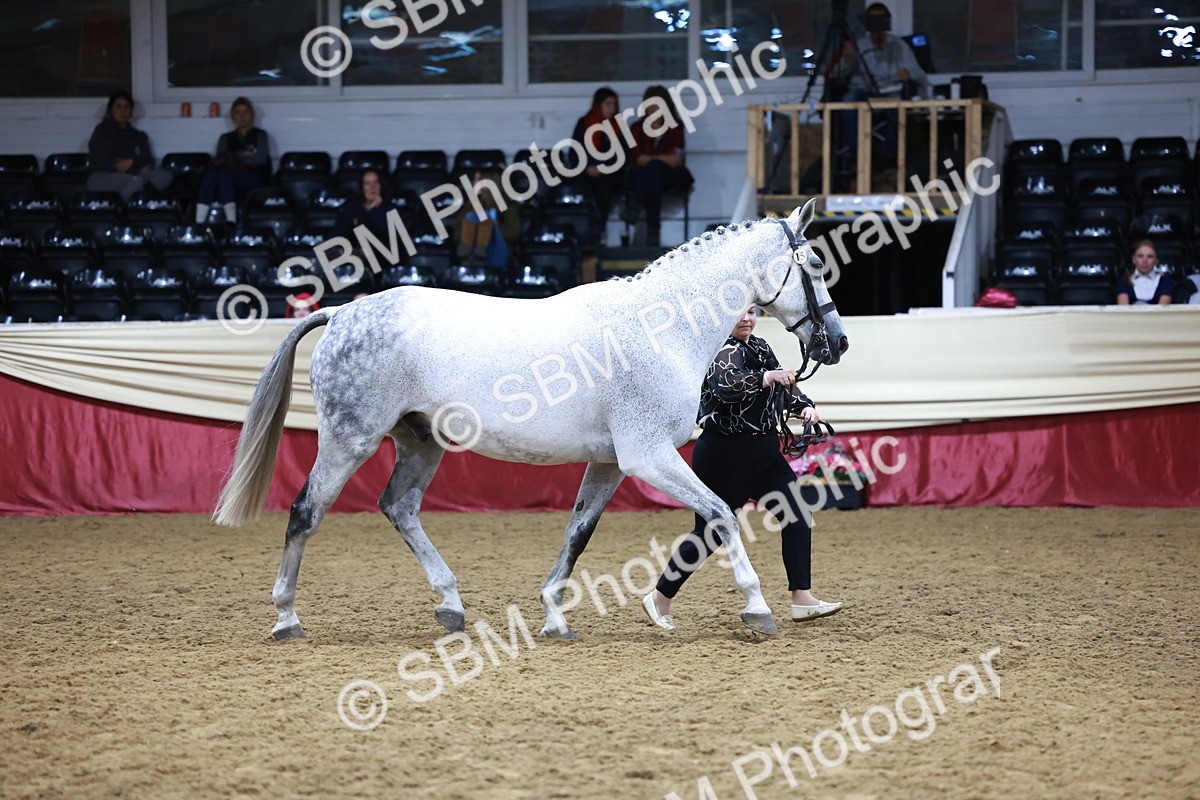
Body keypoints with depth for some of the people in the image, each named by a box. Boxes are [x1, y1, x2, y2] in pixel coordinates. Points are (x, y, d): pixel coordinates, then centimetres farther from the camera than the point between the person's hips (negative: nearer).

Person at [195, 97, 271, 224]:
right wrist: (243, 155, -3)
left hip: (254, 183, -3)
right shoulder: (226, 138, 26)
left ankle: (231, 220, -55)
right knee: (211, 171, -32)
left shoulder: (260, 135, 17)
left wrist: (233, 156, 0)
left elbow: (260, 159, 0)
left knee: (224, 171, -35)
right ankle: (199, 222, -50)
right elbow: (218, 160, 10)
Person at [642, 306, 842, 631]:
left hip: (762, 452, 8)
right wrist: (764, 378, -49)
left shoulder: (759, 348, 10)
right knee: (711, 533, -2)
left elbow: (785, 384, 19)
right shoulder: (723, 352, -16)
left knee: (796, 513, -3)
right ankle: (659, 599, 14)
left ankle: (802, 598, -4)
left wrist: (805, 405, 1)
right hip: (724, 455, -8)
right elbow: (726, 385, -36)